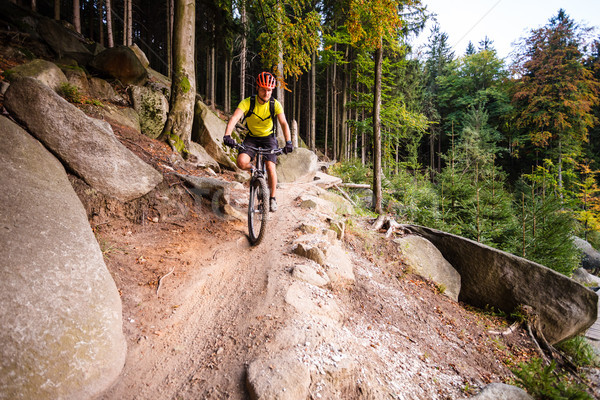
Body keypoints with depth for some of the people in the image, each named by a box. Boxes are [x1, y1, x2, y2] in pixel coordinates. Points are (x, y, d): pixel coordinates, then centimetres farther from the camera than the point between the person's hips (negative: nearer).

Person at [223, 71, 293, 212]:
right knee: (242, 161, -25)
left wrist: (288, 142, -39)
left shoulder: (275, 104, -14)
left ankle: (272, 198, 2)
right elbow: (234, 118, -29)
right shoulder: (247, 102, -17)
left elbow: (284, 123, -23)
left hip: (268, 137, 0)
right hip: (251, 137, 0)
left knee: (270, 167, -18)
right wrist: (227, 135, -47)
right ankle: (253, 170, 12)